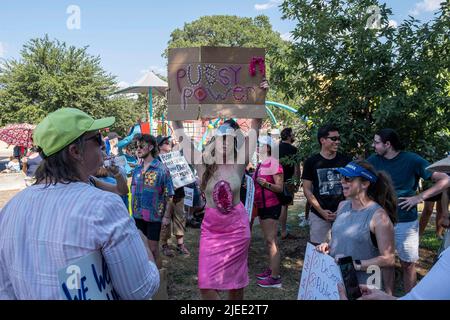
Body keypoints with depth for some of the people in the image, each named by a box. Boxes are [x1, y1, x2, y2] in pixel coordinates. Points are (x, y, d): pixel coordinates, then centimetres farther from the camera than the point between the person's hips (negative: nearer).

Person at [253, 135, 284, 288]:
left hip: (271, 206, -9)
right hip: (261, 206, 9)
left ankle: (275, 277, -4)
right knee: (268, 240, 15)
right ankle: (271, 269, 25)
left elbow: (280, 188, -16)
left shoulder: (274, 163, -15)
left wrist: (266, 184, -30)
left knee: (271, 241, -8)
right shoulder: (261, 164, 11)